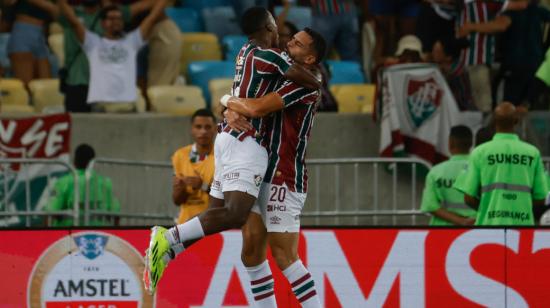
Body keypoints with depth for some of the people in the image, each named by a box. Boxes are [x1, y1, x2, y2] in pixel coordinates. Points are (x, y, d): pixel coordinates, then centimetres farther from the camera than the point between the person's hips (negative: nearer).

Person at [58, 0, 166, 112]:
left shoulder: (131, 41, 16)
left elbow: (153, 18, 15)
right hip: (101, 106, -2)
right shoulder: (93, 42, 12)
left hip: (128, 104, 2)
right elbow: (73, 20, 6)